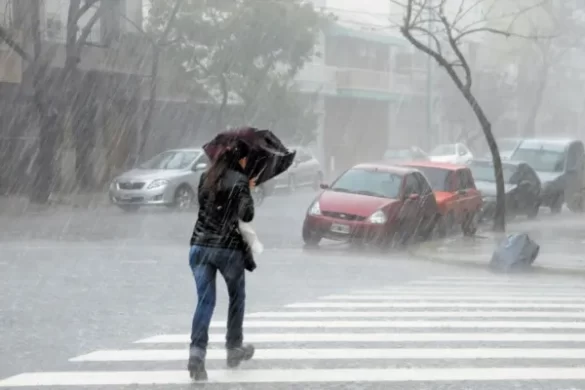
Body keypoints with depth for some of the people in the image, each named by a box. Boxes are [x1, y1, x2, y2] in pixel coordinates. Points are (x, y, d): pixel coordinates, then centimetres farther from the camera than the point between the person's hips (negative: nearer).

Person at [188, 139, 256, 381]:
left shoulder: (206, 178, 9)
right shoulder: (240, 181, -8)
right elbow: (246, 215, -16)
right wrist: (248, 193, 3)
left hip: (201, 245, 4)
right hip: (229, 247, -4)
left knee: (205, 300, -1)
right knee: (237, 298, 19)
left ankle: (197, 351, -20)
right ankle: (234, 349, 27)